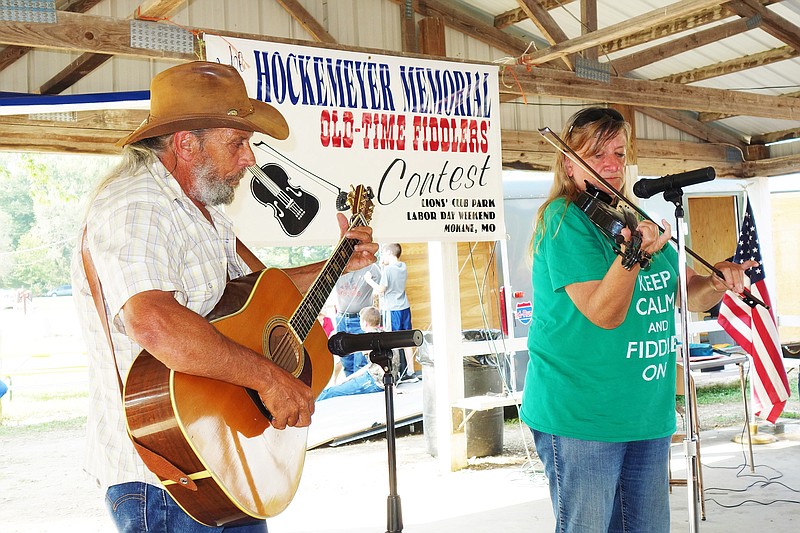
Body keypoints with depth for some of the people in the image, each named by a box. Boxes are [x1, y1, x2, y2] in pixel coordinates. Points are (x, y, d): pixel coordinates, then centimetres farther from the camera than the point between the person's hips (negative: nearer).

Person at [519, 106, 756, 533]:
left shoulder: (636, 220, 12)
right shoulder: (563, 218, -11)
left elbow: (691, 296, 18)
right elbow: (604, 313, -20)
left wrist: (719, 280, -3)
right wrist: (636, 254, -34)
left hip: (648, 414, 8)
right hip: (580, 417, -7)